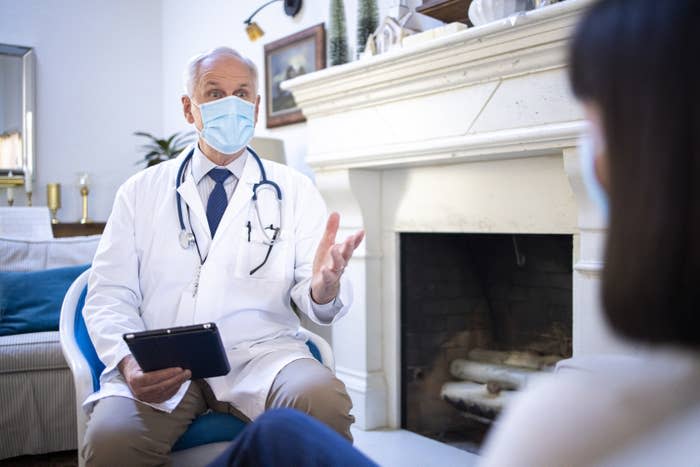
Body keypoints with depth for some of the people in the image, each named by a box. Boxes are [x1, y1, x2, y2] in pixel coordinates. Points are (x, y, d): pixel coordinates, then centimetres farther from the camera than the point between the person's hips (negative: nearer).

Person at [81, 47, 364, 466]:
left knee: (322, 399, -32)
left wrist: (323, 288, -24)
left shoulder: (295, 191, 9)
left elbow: (310, 295, 2)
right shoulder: (141, 192, 11)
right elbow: (110, 296, 6)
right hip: (160, 365, 1)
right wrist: (129, 361, -15)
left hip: (260, 353, 0)